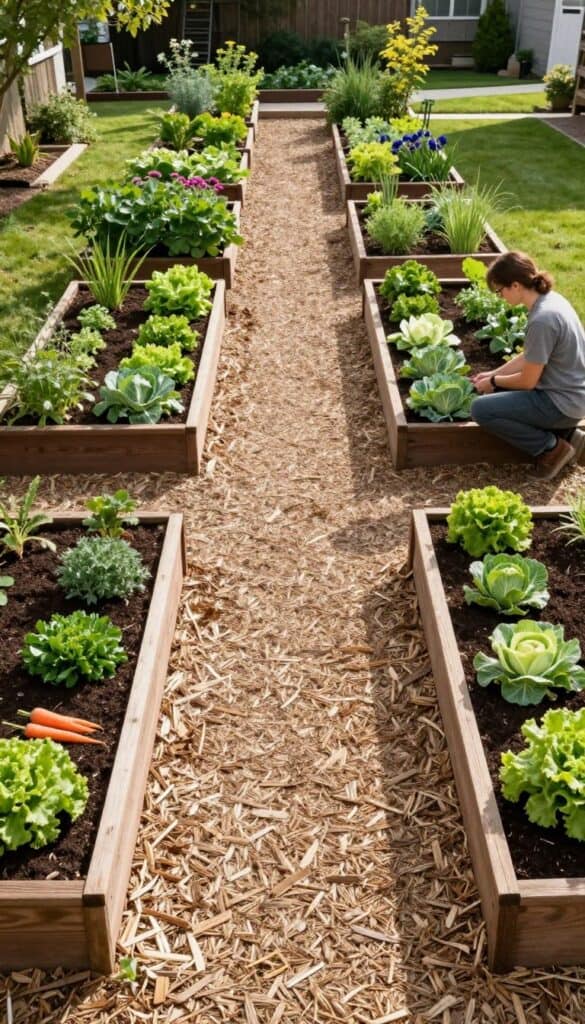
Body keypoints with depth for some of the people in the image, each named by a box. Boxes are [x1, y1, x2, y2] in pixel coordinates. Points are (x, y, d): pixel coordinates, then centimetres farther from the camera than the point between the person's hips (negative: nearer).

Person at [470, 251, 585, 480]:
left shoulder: (542, 319, -27)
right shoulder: (550, 298, 2)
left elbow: (528, 381, -18)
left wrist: (494, 381, -2)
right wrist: (494, 373, 10)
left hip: (562, 402, -9)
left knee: (481, 409, -12)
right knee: (498, 390, 22)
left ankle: (552, 447, -2)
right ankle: (564, 432, 12)